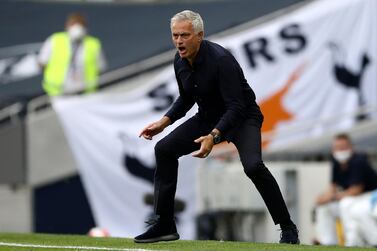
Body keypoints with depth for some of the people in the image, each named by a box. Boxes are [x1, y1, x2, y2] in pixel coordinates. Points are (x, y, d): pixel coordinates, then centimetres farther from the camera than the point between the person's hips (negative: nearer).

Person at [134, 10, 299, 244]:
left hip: (243, 117, -8)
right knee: (164, 149, -1)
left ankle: (288, 228, -18)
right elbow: (186, 99, 14)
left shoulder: (220, 59, -29)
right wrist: (164, 122, 1)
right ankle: (164, 226, 5)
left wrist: (214, 136, -44)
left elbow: (236, 107, -32)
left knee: (253, 165, -32)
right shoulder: (181, 62, -5)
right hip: (209, 117, 8)